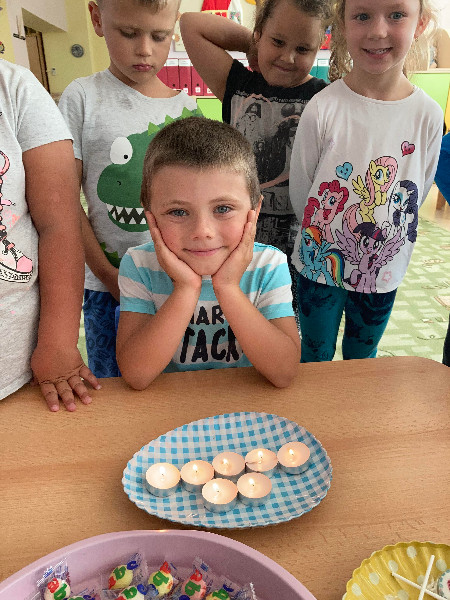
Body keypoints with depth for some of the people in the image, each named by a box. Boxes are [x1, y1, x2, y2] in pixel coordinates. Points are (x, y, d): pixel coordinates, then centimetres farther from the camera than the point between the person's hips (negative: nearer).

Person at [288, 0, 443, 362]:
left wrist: (378, 236, 4)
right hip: (320, 264, -2)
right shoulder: (323, 108, -16)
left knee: (362, 361, 23)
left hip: (384, 271, 3)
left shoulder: (428, 115, -8)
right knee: (314, 360, 16)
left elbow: (417, 194, 3)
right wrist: (327, 233, 1)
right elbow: (299, 192, -7)